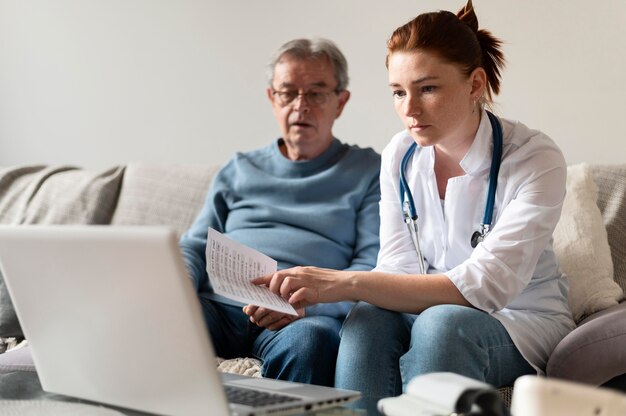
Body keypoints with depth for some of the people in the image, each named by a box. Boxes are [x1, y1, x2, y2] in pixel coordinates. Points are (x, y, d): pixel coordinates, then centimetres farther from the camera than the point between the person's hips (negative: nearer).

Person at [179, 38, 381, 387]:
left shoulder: (367, 172, 16)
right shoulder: (240, 171, 28)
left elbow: (375, 267, 3)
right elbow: (195, 245, 23)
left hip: (308, 315, -3)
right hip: (218, 304, 3)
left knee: (310, 339, -40)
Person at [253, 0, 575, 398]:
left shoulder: (536, 159, -19)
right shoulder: (399, 155, -1)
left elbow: (484, 286, -29)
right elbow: (398, 270, -4)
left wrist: (349, 283, -38)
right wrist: (309, 294, -26)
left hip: (523, 323, -3)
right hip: (431, 310, 4)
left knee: (440, 322, -35)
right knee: (368, 317, -30)